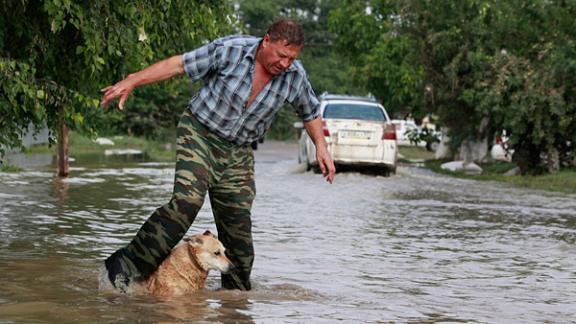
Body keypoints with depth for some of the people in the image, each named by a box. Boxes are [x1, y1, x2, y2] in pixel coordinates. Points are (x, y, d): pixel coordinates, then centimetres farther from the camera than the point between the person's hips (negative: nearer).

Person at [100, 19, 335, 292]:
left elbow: (310, 112, 16)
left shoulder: (294, 77, -4)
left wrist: (320, 146, 3)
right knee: (187, 201, -25)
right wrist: (131, 82, -16)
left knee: (238, 224, 2)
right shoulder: (231, 50, -16)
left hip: (238, 153, 5)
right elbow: (179, 64, -12)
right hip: (199, 135, -4)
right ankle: (126, 268, -23)